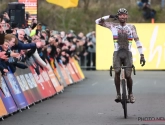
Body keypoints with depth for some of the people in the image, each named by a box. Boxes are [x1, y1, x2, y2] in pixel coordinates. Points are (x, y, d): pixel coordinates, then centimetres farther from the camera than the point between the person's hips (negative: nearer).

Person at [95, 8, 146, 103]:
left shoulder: (131, 27, 3)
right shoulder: (113, 26, 5)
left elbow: (137, 41, 2)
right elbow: (98, 21, 5)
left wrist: (142, 56, -4)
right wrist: (110, 16, 1)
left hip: (128, 53, 0)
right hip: (117, 53, 0)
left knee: (128, 76, -7)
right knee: (117, 72, -20)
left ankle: (130, 94, 17)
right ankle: (118, 94, -10)